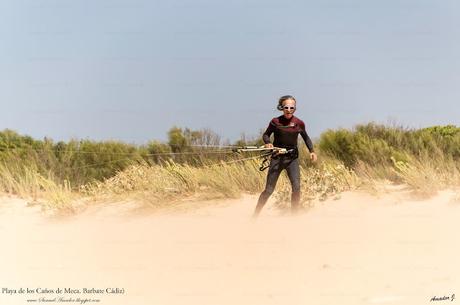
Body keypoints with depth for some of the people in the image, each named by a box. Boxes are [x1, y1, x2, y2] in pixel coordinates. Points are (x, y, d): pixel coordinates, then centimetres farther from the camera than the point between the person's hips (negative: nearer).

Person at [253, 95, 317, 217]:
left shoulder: (299, 123, -2)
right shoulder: (275, 122, -7)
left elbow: (306, 137, 15)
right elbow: (266, 134, 6)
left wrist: (312, 151, 4)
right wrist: (267, 143, -15)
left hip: (292, 158, 1)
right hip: (277, 158, -1)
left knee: (296, 187, -14)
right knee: (269, 190, -3)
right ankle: (255, 215, 12)